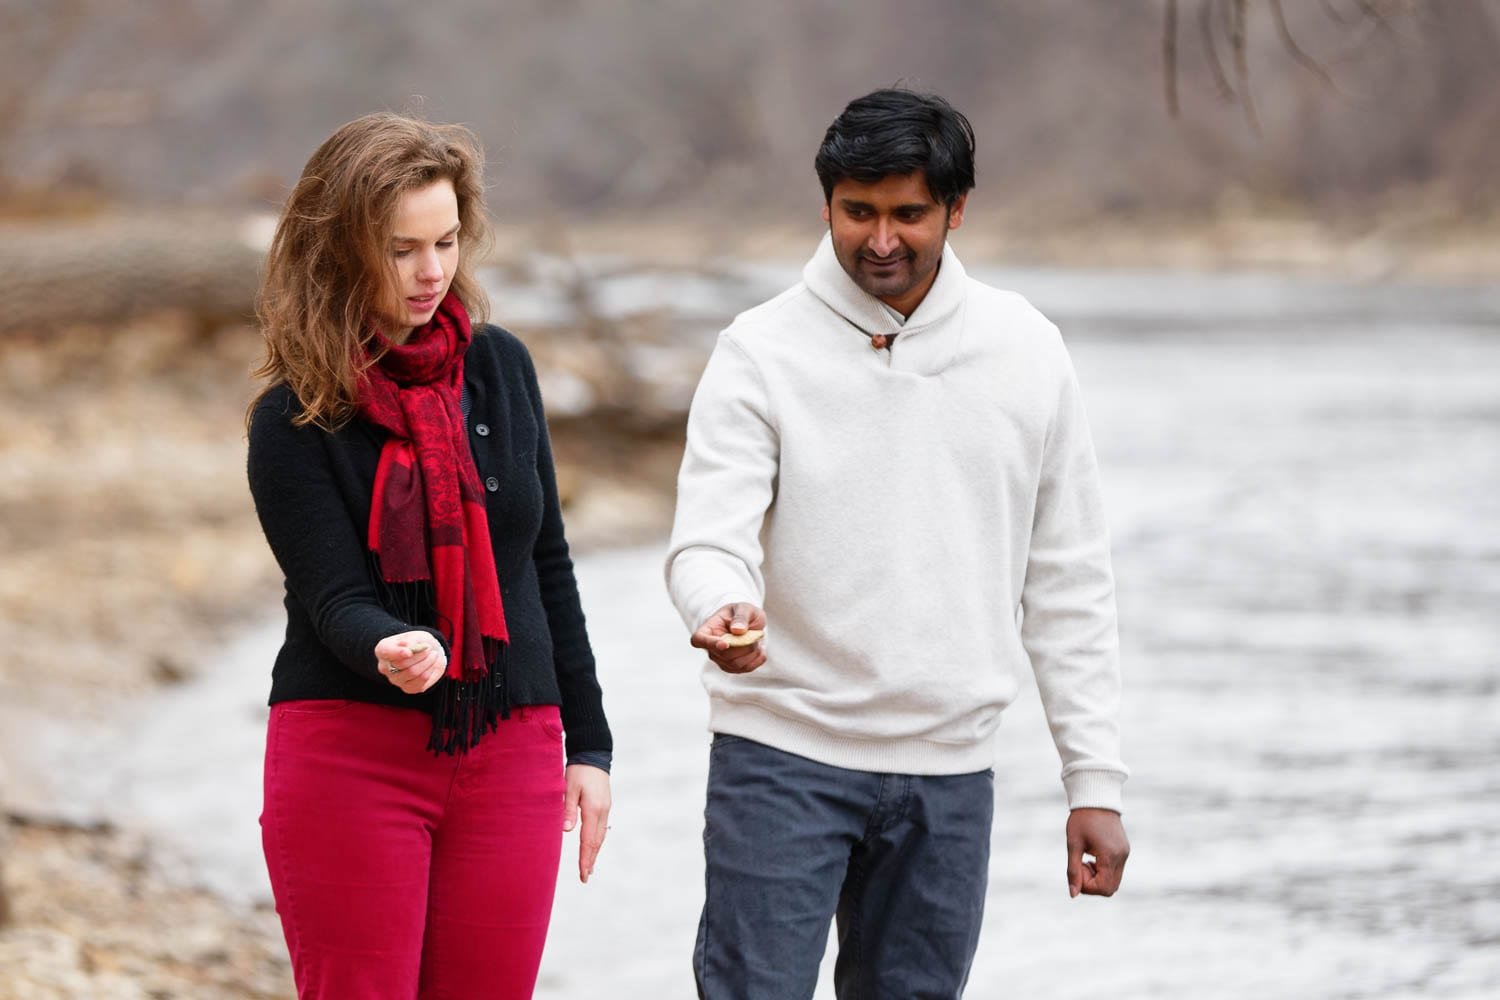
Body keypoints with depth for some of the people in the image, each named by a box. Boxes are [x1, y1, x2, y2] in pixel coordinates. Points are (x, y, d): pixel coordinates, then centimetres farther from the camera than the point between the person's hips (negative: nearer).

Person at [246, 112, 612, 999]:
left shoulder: (500, 367, 7)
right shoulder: (296, 419, -5)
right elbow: (335, 600, -12)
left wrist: (589, 743, 12)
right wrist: (390, 651, -36)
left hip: (509, 755, 3)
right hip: (352, 753, -3)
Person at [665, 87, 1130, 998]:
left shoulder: (1025, 353, 4)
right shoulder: (763, 352, -4)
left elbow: (1069, 581, 7)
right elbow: (708, 539, -13)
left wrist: (1096, 781, 4)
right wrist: (721, 612, -38)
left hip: (949, 770, 3)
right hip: (783, 755, -3)